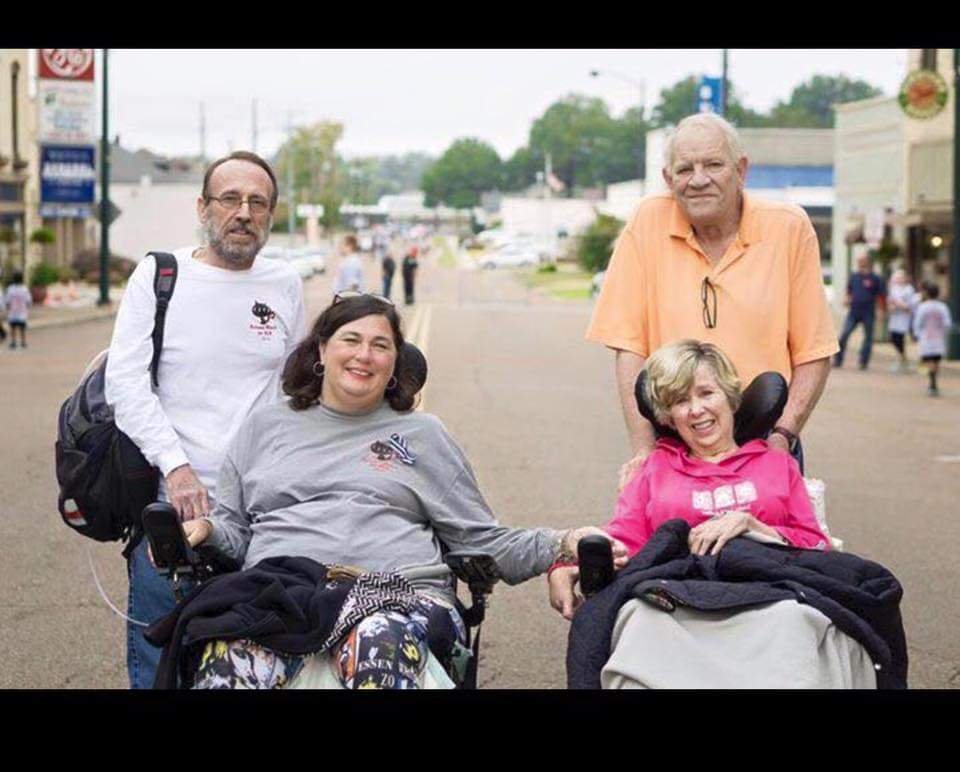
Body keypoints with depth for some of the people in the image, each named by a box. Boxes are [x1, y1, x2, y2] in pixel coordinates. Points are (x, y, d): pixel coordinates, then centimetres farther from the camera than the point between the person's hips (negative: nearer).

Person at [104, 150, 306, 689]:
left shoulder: (286, 285, 10)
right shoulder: (158, 275, 2)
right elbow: (126, 382, -6)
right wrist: (175, 465, -16)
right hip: (171, 503, -2)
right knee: (156, 667, 0)